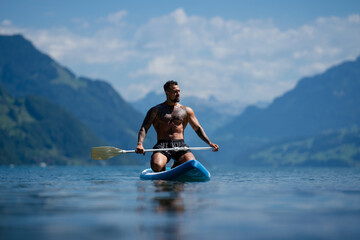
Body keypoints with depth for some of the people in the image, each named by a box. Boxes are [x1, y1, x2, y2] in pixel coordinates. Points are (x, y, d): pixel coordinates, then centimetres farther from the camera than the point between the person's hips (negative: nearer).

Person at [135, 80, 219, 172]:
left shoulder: (186, 110, 17)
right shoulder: (156, 110, 8)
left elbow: (198, 128, 18)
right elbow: (144, 128, 1)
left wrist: (209, 143, 2)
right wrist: (140, 144, -19)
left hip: (180, 145, 2)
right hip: (162, 145, -2)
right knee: (156, 166, -34)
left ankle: (175, 166, 6)